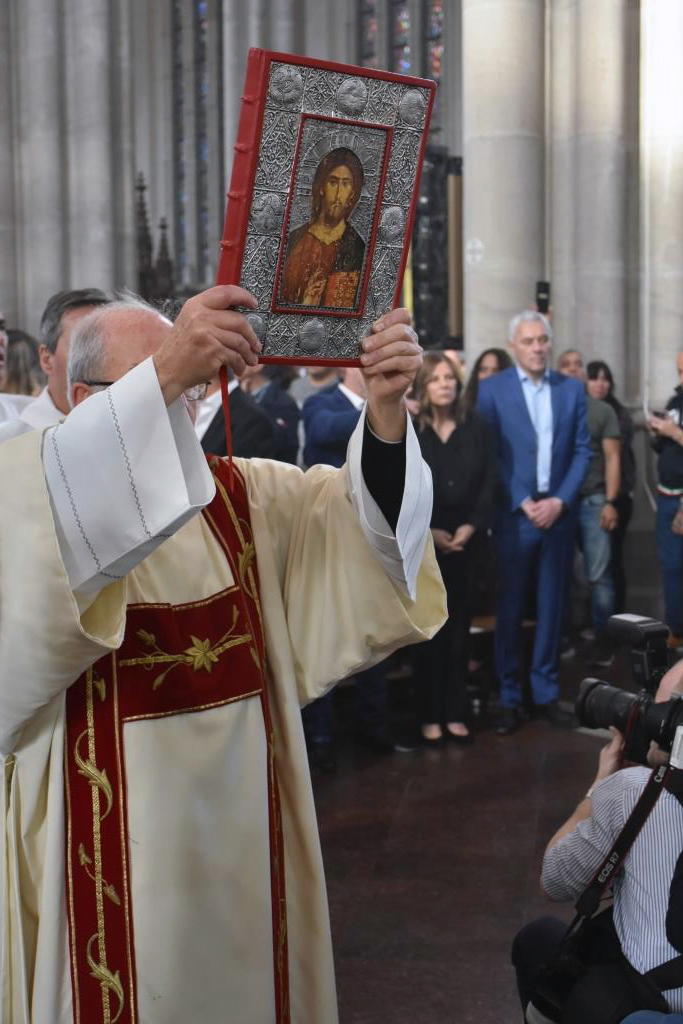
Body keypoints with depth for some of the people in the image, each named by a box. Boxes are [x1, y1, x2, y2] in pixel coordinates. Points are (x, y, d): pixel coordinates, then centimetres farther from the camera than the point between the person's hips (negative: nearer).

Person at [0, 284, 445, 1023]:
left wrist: (384, 408, -26)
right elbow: (71, 509, -32)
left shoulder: (243, 494, 6)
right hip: (115, 838, -4)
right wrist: (158, 381, -44)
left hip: (238, 822, 4)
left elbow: (361, 512, -7)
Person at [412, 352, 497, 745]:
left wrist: (471, 526, -8)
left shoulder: (476, 425, 4)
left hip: (467, 539, 3)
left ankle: (456, 713, 14)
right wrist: (427, 532, -10)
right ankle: (430, 716, 9)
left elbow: (489, 480, 3)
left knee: (460, 625, 6)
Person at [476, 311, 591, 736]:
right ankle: (510, 698, 13)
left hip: (558, 511, 3)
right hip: (513, 513, -2)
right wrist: (523, 503, -10)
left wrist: (560, 501, -7)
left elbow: (582, 450, 5)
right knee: (510, 607, 4)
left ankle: (547, 691, 20)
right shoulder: (492, 389, -1)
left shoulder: (572, 389, 7)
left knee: (552, 605, 9)